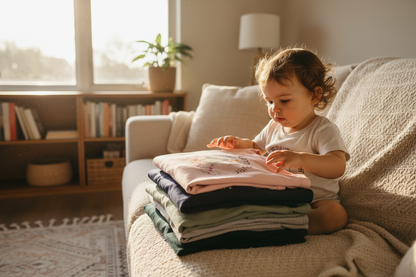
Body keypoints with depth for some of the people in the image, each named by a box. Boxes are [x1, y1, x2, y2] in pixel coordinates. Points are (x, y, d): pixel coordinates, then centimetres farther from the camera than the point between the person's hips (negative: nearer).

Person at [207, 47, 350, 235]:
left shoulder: (323, 129, -14)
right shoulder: (273, 127, 7)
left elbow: (338, 167, -30)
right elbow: (257, 147, 26)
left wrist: (300, 158, -47)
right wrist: (239, 143, 3)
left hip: (314, 202, -4)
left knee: (336, 214, -36)